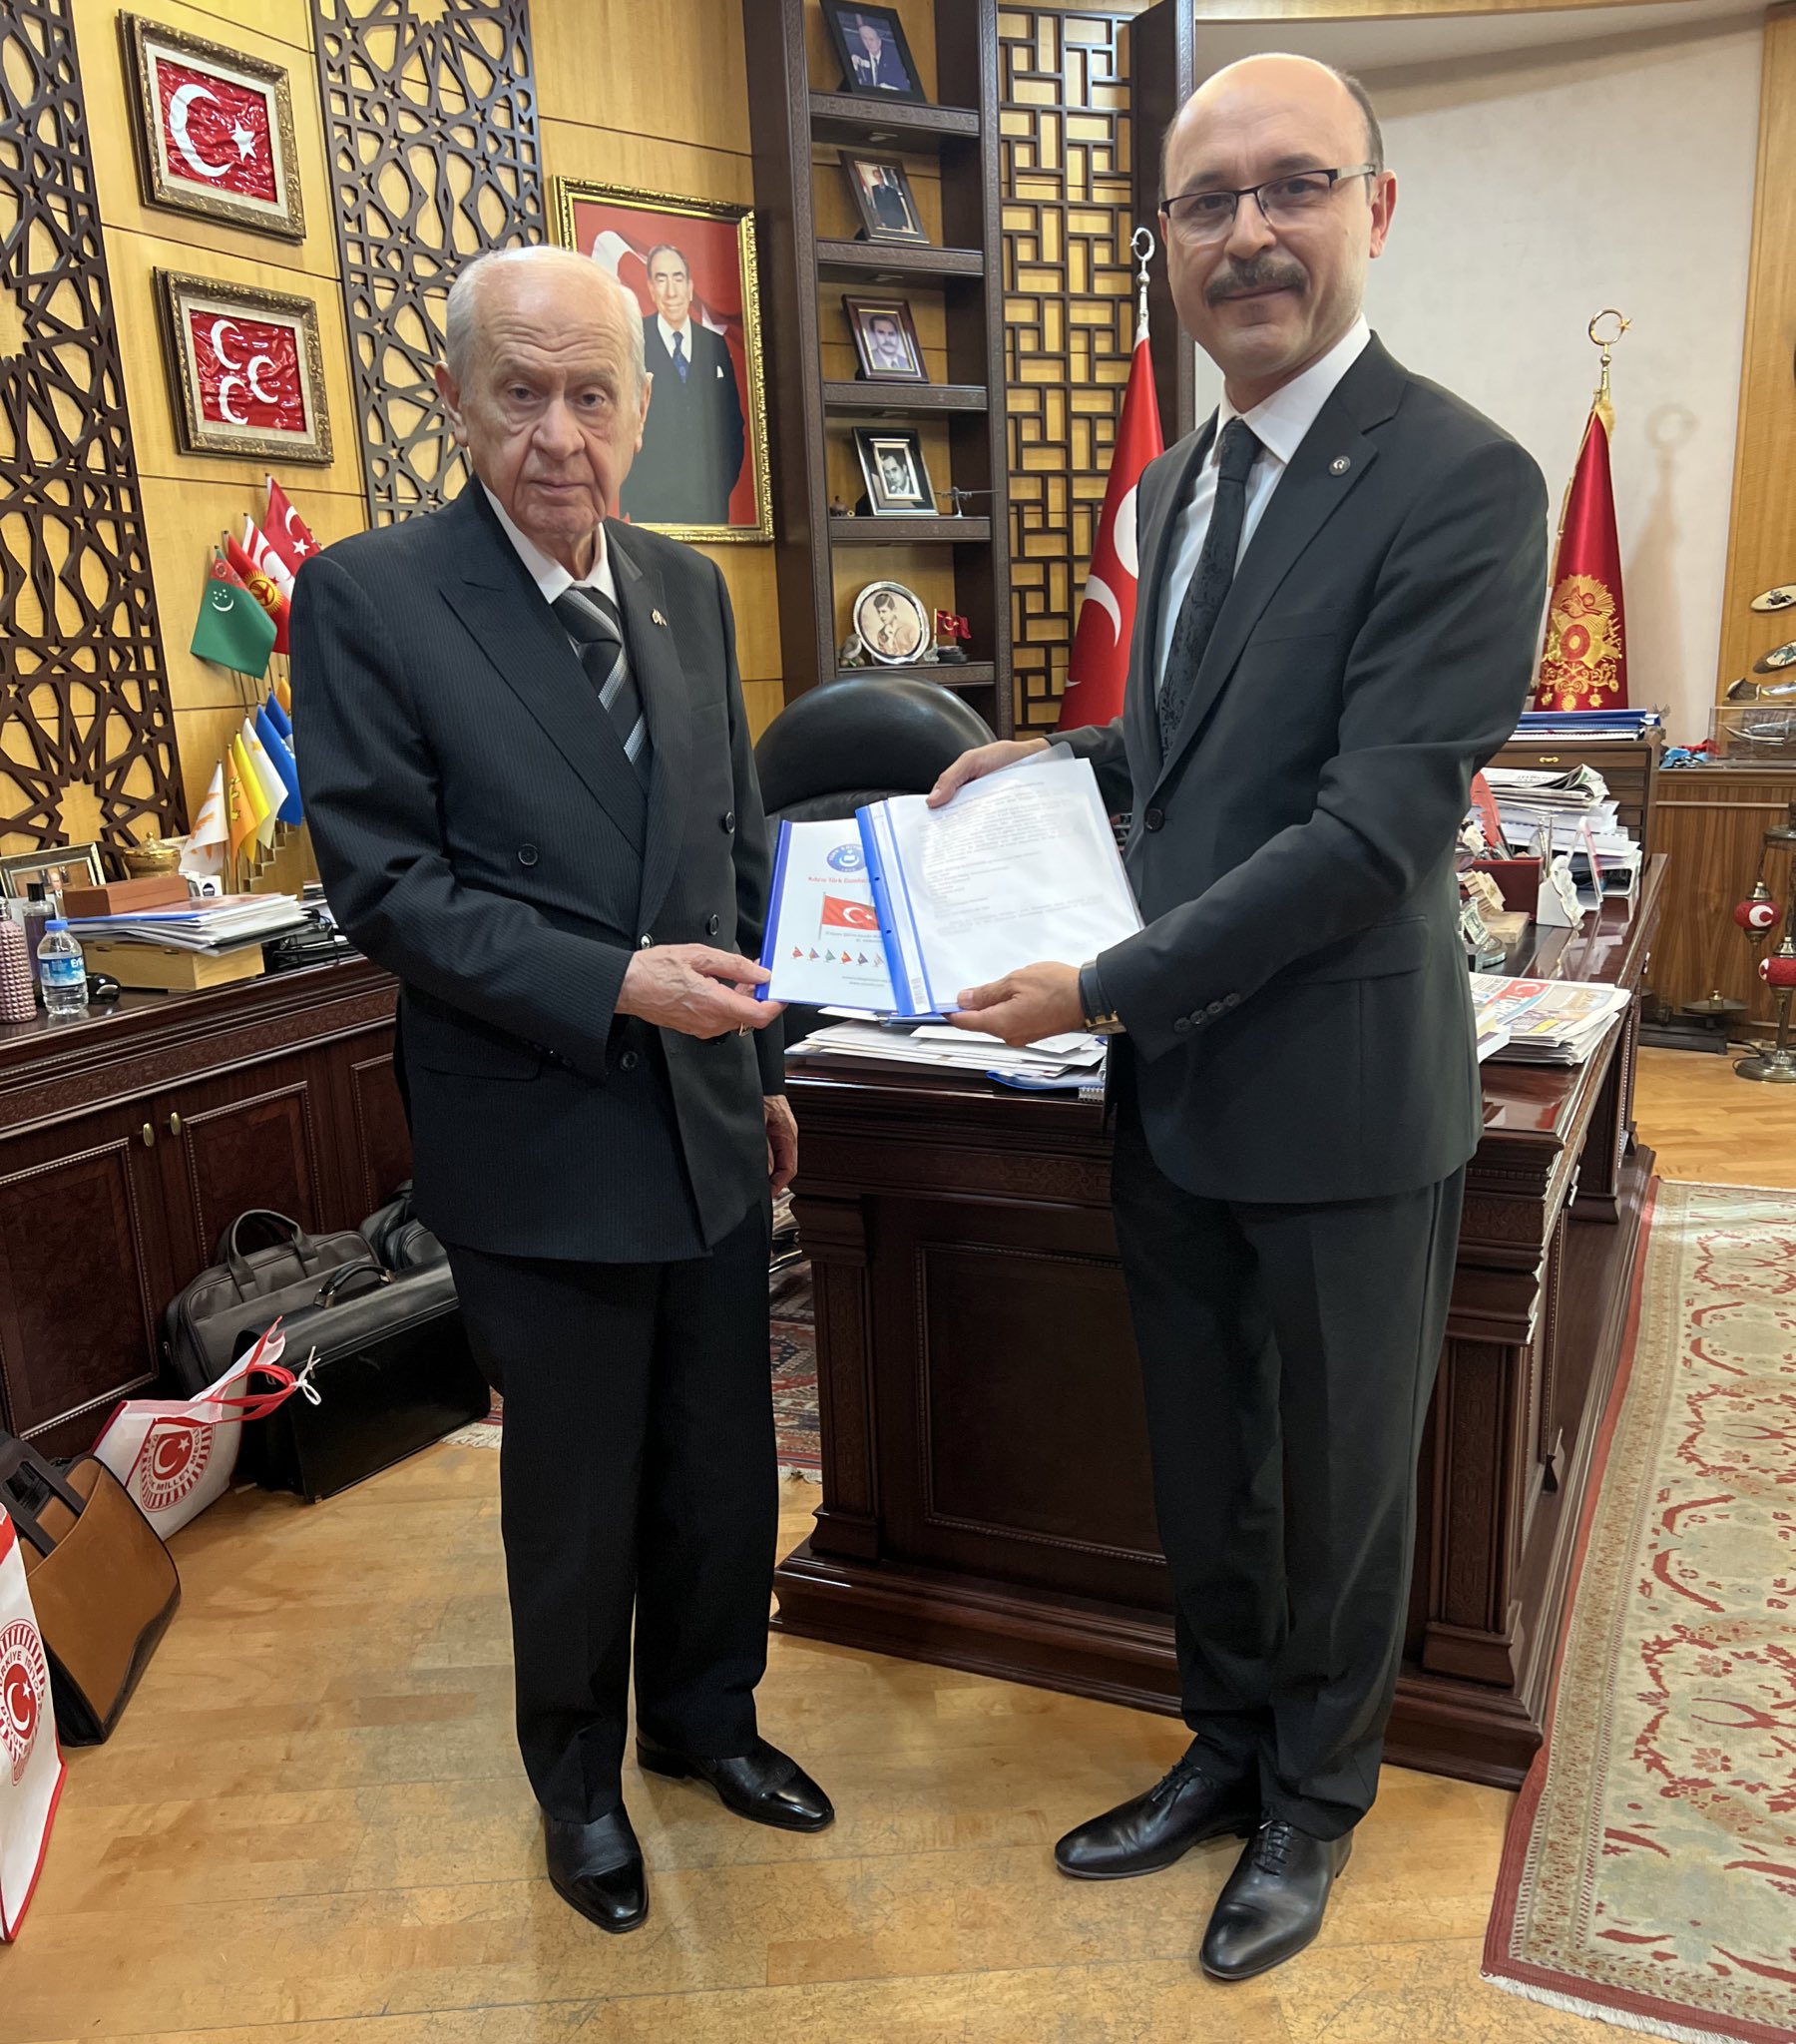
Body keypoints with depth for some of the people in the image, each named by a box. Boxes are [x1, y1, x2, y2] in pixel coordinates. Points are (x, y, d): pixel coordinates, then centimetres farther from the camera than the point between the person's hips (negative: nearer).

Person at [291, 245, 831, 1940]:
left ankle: (704, 1717, 45)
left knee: (722, 1464, 18)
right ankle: (577, 1776, 40)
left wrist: (762, 1065, 14)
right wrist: (615, 985, -23)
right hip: (539, 1145, -5)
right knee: (575, 1490, 13)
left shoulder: (690, 591, 7)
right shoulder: (368, 596, -10)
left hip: (707, 1122, 5)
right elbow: (382, 881, -14)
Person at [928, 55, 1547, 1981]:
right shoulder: (1175, 486, 10)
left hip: (1340, 1101, -7)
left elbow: (1375, 826, -23)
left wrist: (1105, 987, -20)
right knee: (1202, 1478, 21)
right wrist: (1063, 759, 5)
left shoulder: (1460, 483, -16)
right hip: (1173, 1093, 7)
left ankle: (1313, 1803, 41)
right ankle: (1226, 1747, 46)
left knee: (1338, 1491, 15)